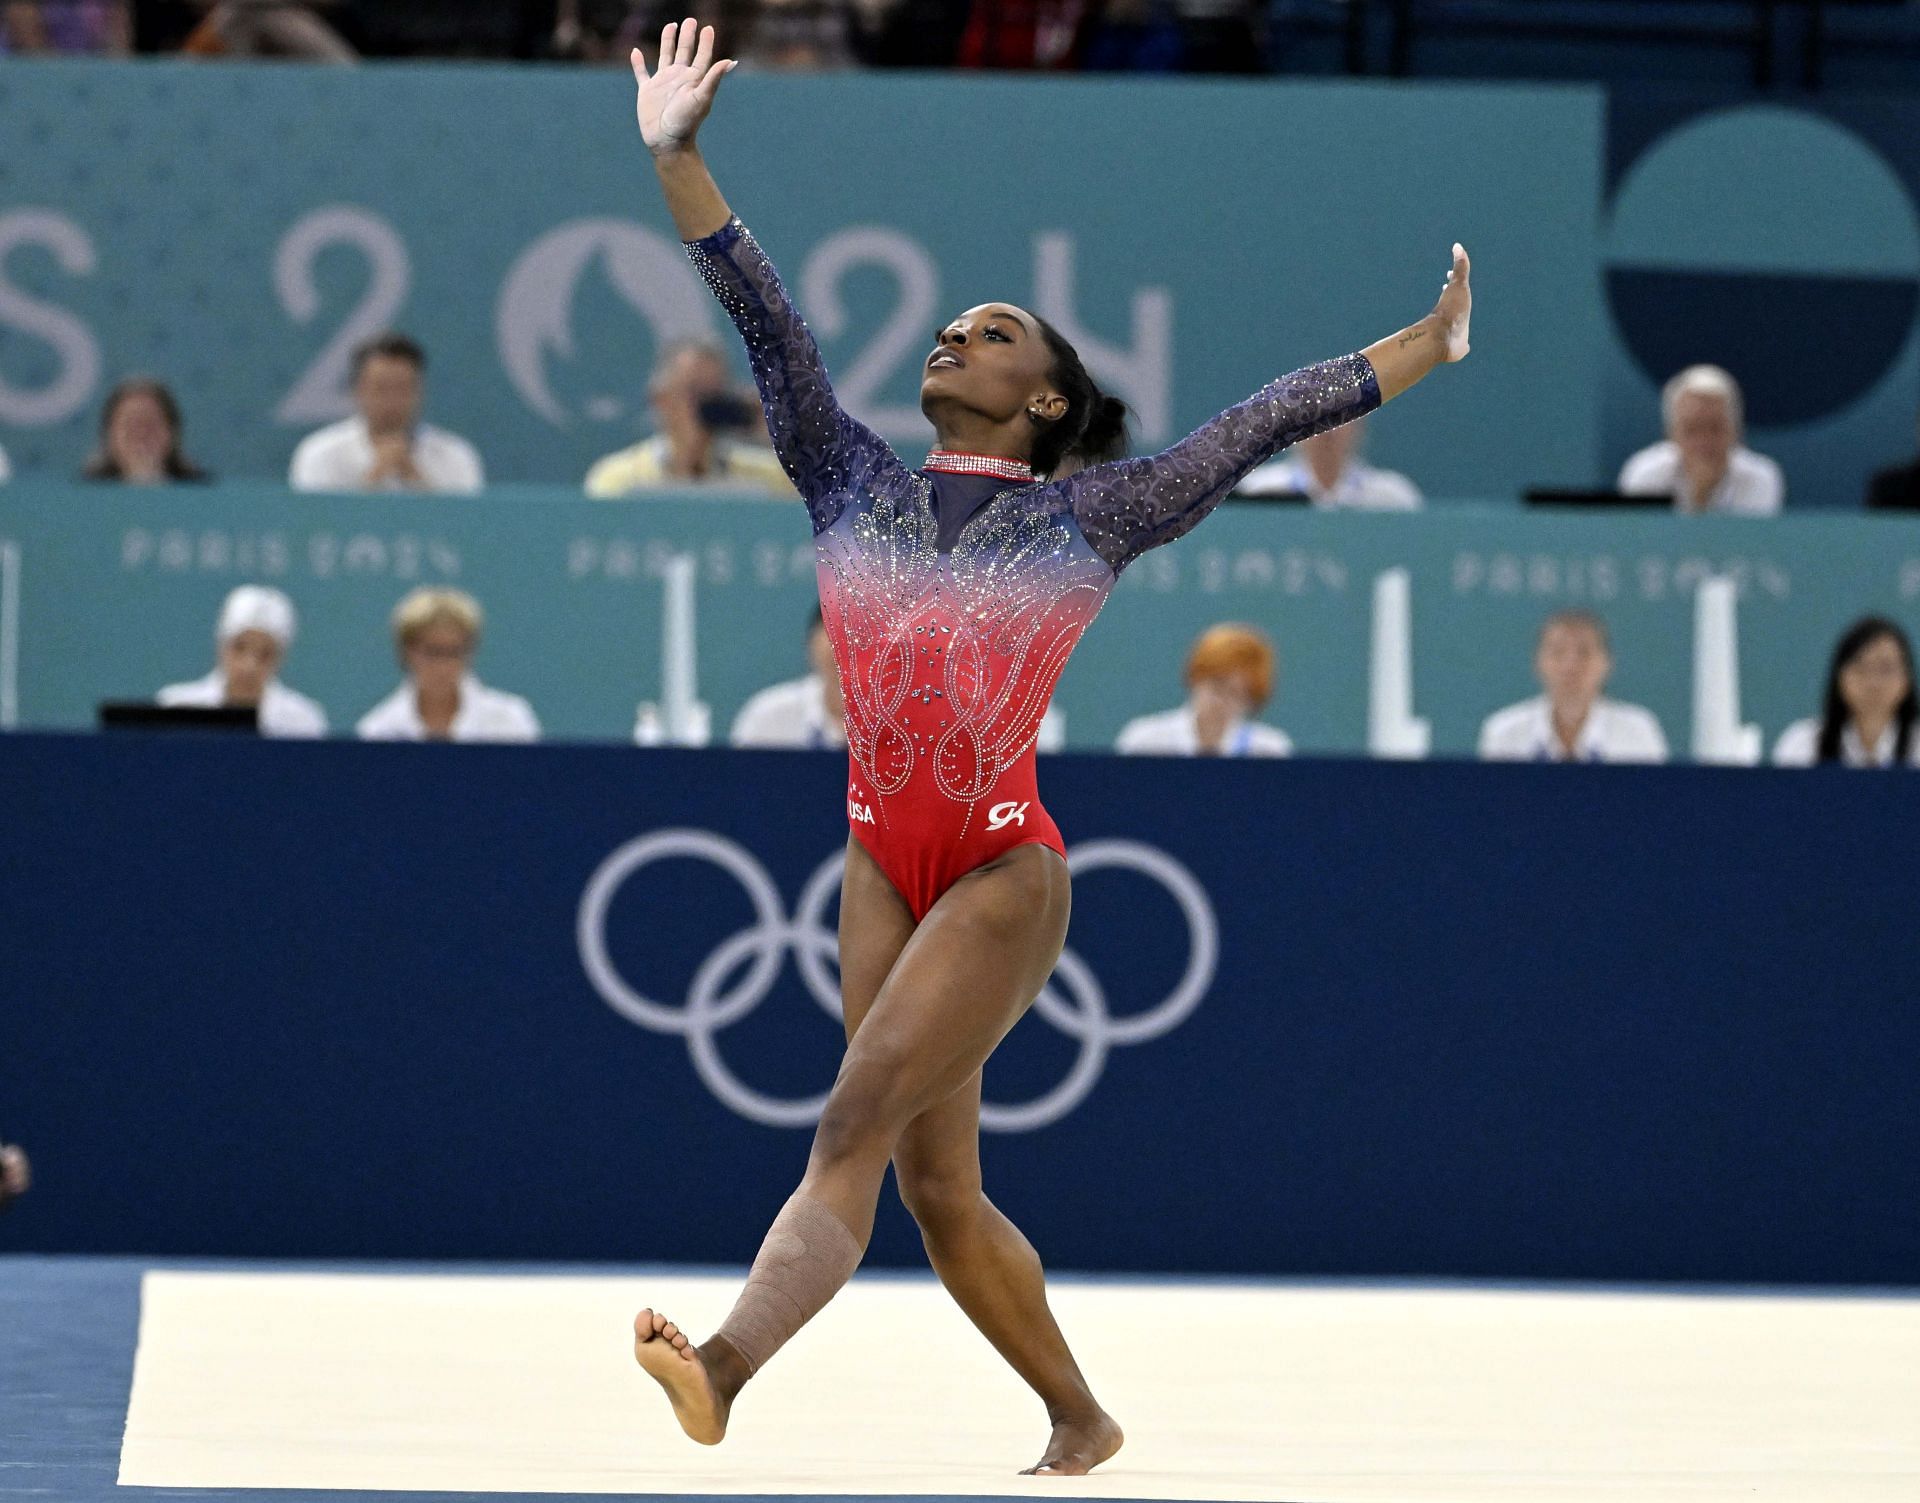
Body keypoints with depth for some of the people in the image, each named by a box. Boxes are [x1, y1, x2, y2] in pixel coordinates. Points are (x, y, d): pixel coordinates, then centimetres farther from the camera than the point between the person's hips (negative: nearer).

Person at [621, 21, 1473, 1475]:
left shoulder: (1091, 516, 5)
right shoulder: (854, 484, 13)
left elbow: (1262, 423, 10)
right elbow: (765, 320, 7)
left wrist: (1425, 347, 14)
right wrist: (677, 154, -1)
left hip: (1003, 867, -5)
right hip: (884, 864, 5)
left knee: (859, 1121, -20)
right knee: (937, 1186, 7)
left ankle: (727, 1368, -37)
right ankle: (1082, 1422, 22)